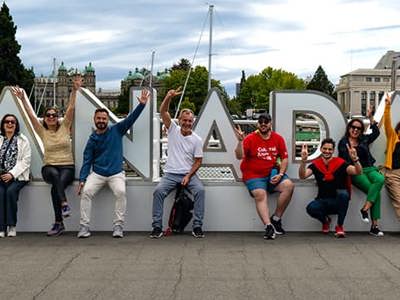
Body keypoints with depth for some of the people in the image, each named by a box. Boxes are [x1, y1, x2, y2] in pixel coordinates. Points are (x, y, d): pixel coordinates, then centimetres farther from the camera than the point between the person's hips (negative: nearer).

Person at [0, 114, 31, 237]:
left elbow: (26, 161, -2)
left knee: (11, 191, -29)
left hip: (17, 176, -1)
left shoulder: (23, 140, 8)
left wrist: (12, 174, -13)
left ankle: (12, 226, -20)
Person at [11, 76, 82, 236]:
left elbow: (71, 108, -2)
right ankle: (64, 203, -45)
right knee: (55, 175, -37)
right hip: (49, 167, 1)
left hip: (67, 167, -1)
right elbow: (31, 115, 2)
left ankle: (58, 223, -33)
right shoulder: (42, 131, 10)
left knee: (57, 185, -32)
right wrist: (23, 99, -7)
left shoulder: (65, 127, 7)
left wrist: (75, 90, -11)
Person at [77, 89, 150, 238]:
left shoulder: (116, 130, 5)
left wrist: (142, 104, -16)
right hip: (97, 174, 1)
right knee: (86, 192, -22)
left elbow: (131, 118, -3)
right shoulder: (92, 139, 6)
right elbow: (87, 161, 5)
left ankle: (118, 226, -20)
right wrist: (82, 179, -6)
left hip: (116, 173, -1)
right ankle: (84, 226, -16)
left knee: (121, 192, -28)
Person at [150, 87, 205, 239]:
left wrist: (188, 176, -12)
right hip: (170, 174, 0)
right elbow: (163, 112, -7)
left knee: (200, 190, -28)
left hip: (189, 174, 0)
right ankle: (157, 227, -19)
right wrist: (169, 97, -25)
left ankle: (197, 227, -21)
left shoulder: (197, 139, 1)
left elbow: (198, 161, 2)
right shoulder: (173, 129, 3)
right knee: (158, 191, -25)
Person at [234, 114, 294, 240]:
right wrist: (240, 141, -30)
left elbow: (284, 158, 9)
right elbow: (239, 156, -15)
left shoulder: (278, 138, 6)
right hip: (254, 175, -3)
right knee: (260, 194, -29)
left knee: (289, 185, -19)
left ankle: (276, 219, -7)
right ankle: (268, 226, -32)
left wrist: (280, 174, -5)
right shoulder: (250, 138, -6)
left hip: (272, 173, 4)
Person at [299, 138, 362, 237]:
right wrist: (303, 160, -30)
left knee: (343, 193, -36)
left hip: (338, 202, -1)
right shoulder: (315, 164, 1)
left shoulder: (340, 163, -4)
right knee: (310, 208, -31)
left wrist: (355, 159, -34)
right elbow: (302, 176, -14)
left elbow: (358, 172, -15)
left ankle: (339, 226, -13)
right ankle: (325, 220, 9)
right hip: (323, 201, 1)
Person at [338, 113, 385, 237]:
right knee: (375, 191, -25)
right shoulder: (343, 143, 6)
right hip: (355, 173, -4)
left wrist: (371, 118, 19)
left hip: (369, 169, 4)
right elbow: (342, 162, 4)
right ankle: (374, 225, -23)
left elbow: (376, 132, 23)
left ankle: (365, 208, -27)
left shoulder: (364, 140, 17)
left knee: (380, 179, -30)